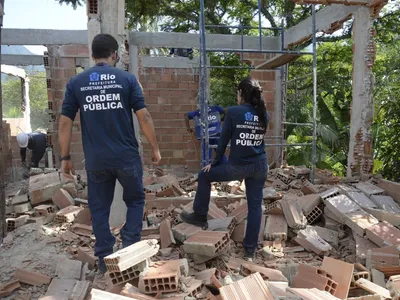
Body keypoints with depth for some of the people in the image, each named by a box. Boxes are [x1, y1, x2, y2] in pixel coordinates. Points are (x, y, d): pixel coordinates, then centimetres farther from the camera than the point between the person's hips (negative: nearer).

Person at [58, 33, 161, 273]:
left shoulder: (76, 83, 4)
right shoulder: (127, 78, -2)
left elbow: (65, 122, 2)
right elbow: (144, 116, -6)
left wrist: (65, 157, 9)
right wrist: (155, 148, 3)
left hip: (95, 160, 2)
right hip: (127, 156, -1)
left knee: (99, 209, 14)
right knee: (135, 200, 20)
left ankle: (105, 260, 22)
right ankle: (130, 248, 13)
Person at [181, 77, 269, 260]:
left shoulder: (233, 112, -8)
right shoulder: (264, 115, 5)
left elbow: (224, 140, -4)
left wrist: (215, 163, 7)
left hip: (238, 166, -5)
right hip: (260, 166, 5)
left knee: (204, 176, 17)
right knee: (255, 205, 11)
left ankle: (200, 216, 25)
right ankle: (250, 248, 19)